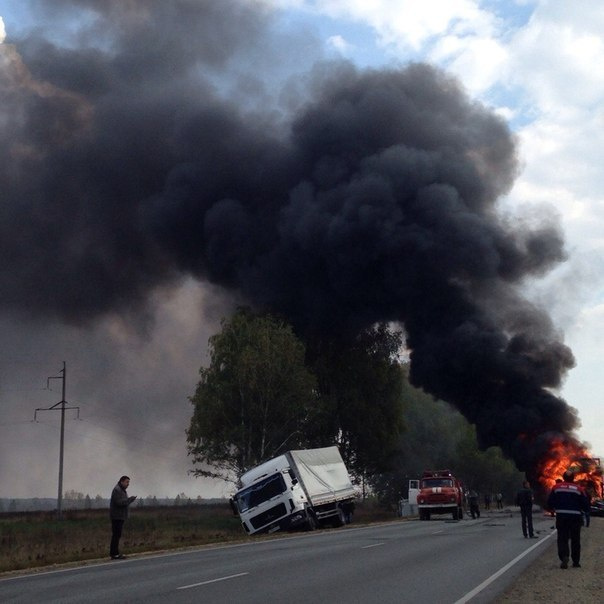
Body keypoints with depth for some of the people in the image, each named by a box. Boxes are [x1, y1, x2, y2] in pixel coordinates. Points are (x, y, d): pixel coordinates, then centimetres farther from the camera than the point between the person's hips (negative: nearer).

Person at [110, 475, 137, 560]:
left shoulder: (122, 490, 20)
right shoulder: (117, 490, -13)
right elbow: (119, 502, -23)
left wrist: (131, 499, 4)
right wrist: (130, 499, -17)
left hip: (121, 517, 10)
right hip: (117, 517, -10)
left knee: (117, 535, 12)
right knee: (116, 535, -10)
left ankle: (114, 553, 16)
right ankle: (114, 554, -9)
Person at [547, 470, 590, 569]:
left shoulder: (556, 487, 0)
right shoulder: (579, 489, -2)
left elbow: (550, 502, 4)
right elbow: (586, 505, -1)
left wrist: (552, 509, 24)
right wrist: (587, 517, 9)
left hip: (561, 517, 0)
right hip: (575, 517, 0)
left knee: (562, 539, 3)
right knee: (575, 540, 12)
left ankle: (564, 557, -20)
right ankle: (576, 561, 16)